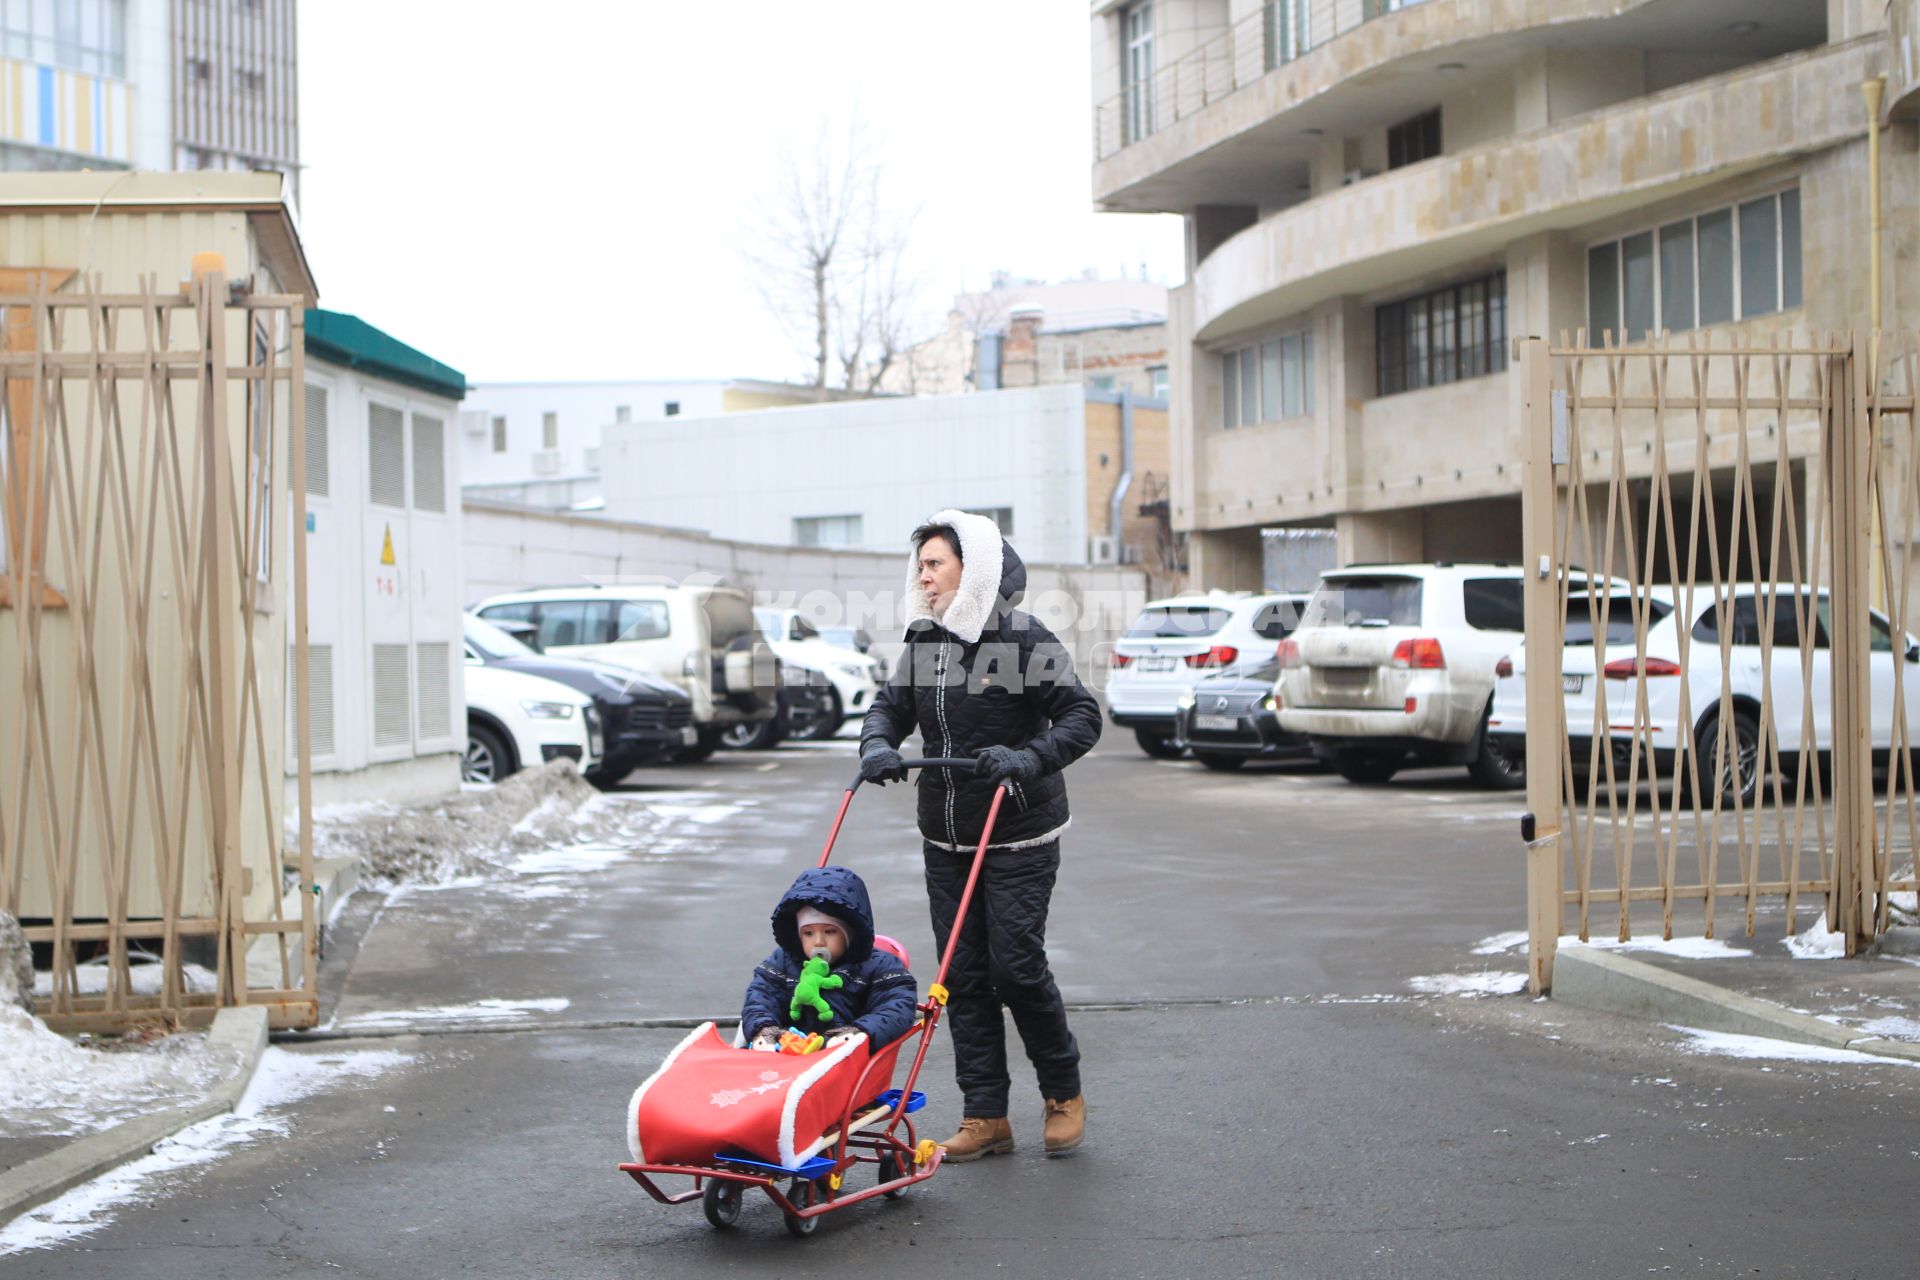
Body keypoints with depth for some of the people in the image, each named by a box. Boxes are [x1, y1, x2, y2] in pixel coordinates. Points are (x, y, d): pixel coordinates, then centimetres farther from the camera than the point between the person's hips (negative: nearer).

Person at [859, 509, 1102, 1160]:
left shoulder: (1025, 642, -12)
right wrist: (877, 744, -11)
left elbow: (1082, 716, -13)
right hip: (945, 841, 6)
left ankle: (1064, 1094, 16)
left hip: (1018, 839, -6)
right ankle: (985, 1117, 13)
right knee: (963, 975, 5)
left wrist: (1028, 758, -28)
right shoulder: (923, 644, 7)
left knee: (1016, 965, -7)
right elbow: (891, 706, 12)